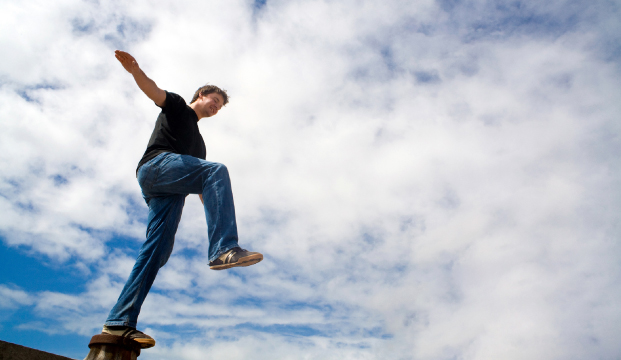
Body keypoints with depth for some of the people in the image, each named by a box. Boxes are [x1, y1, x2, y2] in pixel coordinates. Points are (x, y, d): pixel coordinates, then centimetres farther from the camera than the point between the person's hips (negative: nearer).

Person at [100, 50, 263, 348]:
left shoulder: (199, 142, 37)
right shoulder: (177, 106, 21)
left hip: (168, 190, 7)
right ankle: (223, 250, -48)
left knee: (157, 251, -6)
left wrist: (217, 215, 24)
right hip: (156, 164, -7)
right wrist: (135, 70, -23)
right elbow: (153, 91, -1)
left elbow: (202, 184, 32)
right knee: (217, 169, -30)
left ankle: (119, 322, -7)